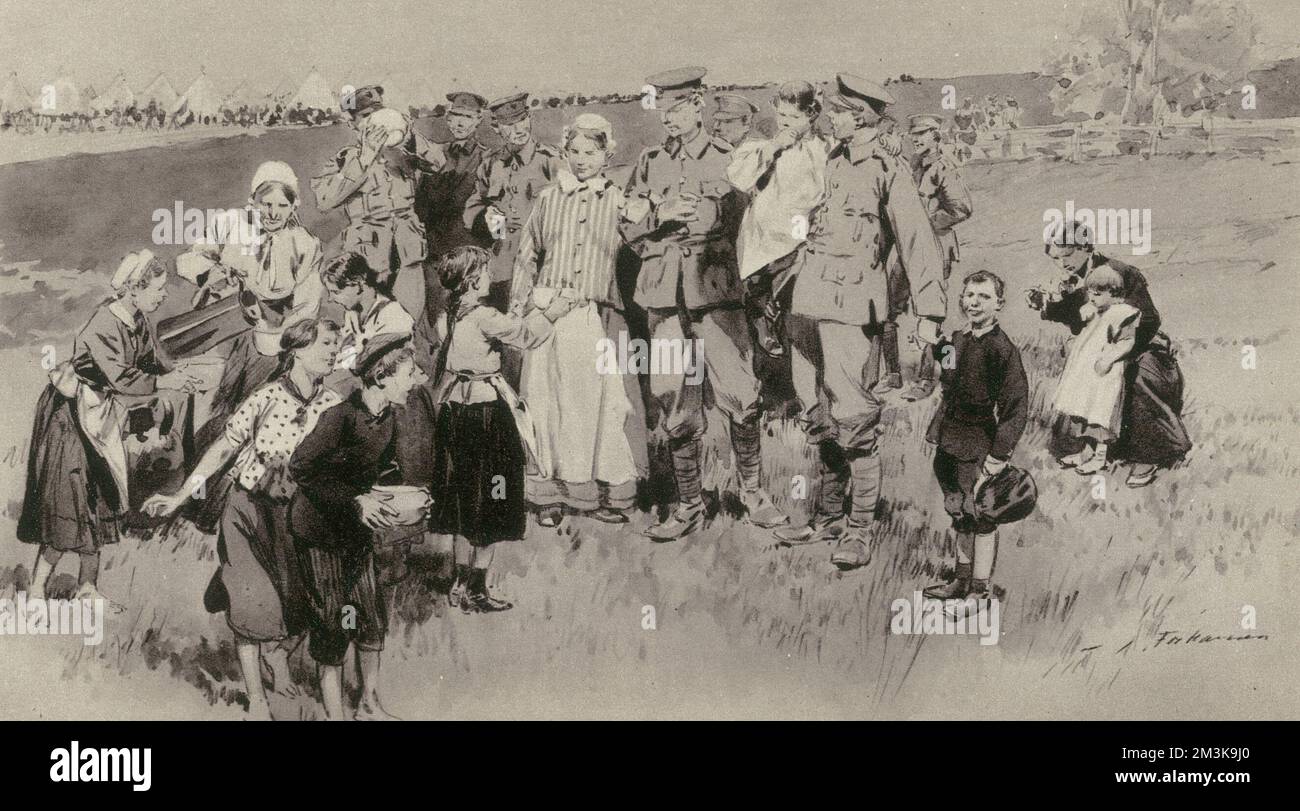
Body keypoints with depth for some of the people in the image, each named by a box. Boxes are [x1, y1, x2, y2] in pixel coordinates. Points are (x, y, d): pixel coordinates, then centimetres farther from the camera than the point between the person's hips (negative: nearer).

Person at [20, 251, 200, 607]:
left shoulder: (137, 320, -1)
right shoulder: (102, 327, -27)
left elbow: (151, 358, 4)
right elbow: (119, 376, -32)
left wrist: (173, 371, -15)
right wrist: (163, 382, -30)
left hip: (103, 418, 9)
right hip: (71, 418, -9)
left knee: (100, 501, 10)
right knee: (71, 501, -5)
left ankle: (87, 587, 20)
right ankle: (37, 588, 7)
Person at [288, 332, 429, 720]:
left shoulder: (388, 417, -2)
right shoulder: (340, 416, -27)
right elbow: (300, 468, -25)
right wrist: (355, 500, -30)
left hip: (357, 528, 8)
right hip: (320, 529, -8)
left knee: (372, 615, 13)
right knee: (333, 623, -1)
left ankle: (369, 704, 29)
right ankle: (334, 713, 12)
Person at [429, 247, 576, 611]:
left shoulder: (447, 317, 5)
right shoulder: (483, 316, -18)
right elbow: (525, 334, -15)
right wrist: (553, 310, -4)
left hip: (454, 410, 8)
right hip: (486, 411, -8)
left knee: (464, 500, 17)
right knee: (489, 504, 3)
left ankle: (461, 584, 24)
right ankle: (476, 590, 7)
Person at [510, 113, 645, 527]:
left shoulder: (619, 202, 7)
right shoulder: (549, 198, 11)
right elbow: (528, 256, 15)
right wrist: (518, 307, 9)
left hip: (598, 317, -1)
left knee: (603, 401, -3)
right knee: (547, 403, 0)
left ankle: (607, 492, 6)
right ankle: (550, 493, 8)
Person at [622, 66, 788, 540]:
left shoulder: (727, 160, 5)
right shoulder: (650, 163, 13)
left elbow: (734, 223, -1)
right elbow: (629, 227, 11)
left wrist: (682, 215, -7)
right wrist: (661, 214, -8)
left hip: (716, 291, -2)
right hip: (665, 295, 3)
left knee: (740, 395, -6)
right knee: (676, 407, 3)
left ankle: (752, 490, 14)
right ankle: (689, 506, 15)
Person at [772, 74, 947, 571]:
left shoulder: (888, 173, -6)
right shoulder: (830, 164, 13)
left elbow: (919, 245, -8)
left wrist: (928, 312, -13)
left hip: (852, 307, -7)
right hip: (807, 301, 7)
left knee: (853, 418, -5)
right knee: (818, 417, 13)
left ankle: (862, 526, 5)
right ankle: (829, 515, 25)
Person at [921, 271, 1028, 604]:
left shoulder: (1002, 349, -16)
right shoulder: (957, 340, 8)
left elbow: (1017, 407, -18)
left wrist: (999, 456, -20)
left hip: (978, 448, -8)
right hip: (949, 443, 8)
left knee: (981, 518, 3)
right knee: (959, 514, 19)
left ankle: (980, 590, 13)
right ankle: (962, 581, 32)